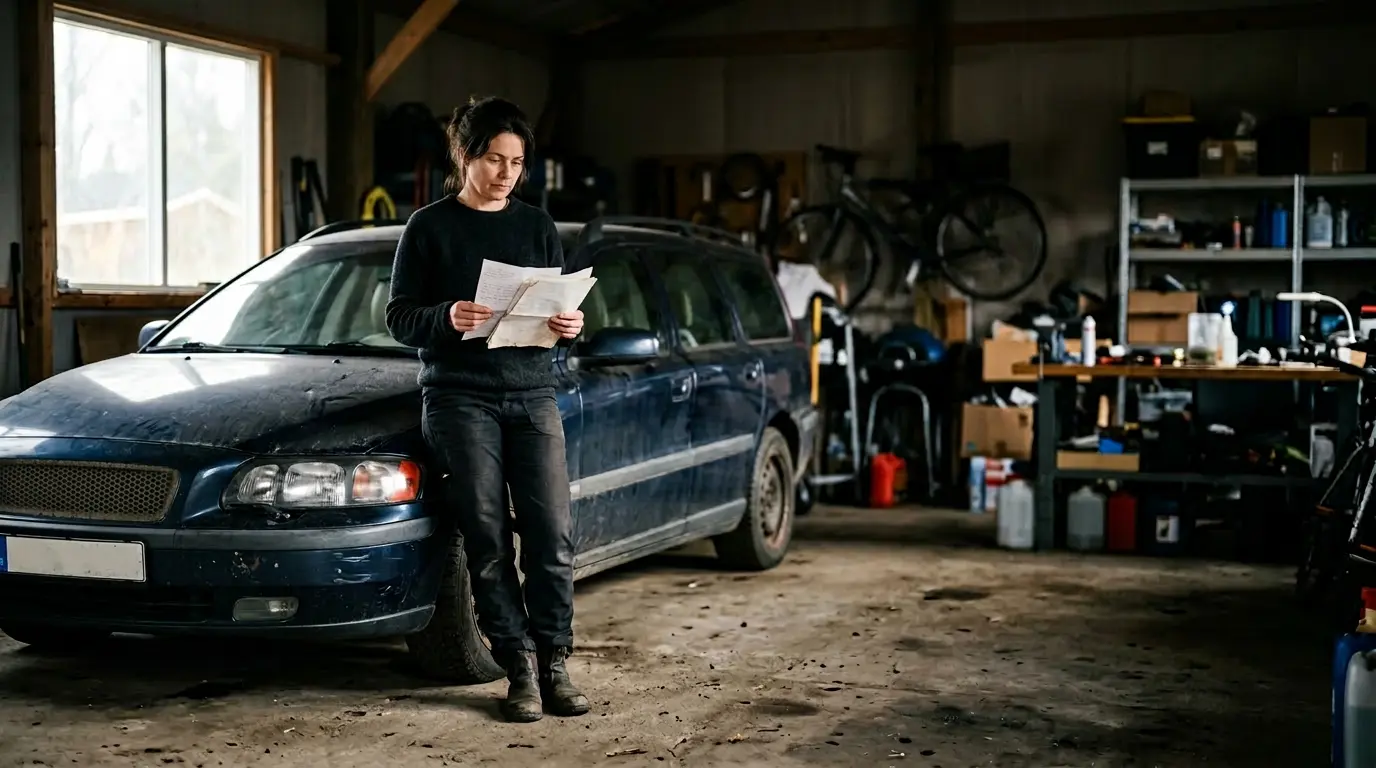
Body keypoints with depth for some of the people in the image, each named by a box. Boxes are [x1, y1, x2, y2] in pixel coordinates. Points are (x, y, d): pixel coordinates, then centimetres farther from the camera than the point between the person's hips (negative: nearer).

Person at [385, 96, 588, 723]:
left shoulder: (537, 226, 15)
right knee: (489, 541, -4)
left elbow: (560, 306, 19)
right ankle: (520, 668, 6)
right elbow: (398, 317, 1)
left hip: (532, 394, 3)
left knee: (552, 534, -6)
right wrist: (447, 318, -20)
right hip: (460, 396, -3)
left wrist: (570, 324, -5)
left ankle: (554, 663, 6)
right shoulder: (430, 227, 4)